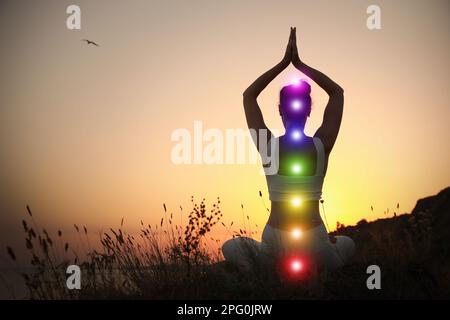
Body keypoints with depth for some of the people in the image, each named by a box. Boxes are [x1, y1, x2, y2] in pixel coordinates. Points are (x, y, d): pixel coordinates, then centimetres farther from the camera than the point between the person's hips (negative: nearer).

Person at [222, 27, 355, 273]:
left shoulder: (268, 146, -8)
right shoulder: (322, 145, -7)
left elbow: (249, 95, 6)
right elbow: (337, 91, 7)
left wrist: (284, 62, 5)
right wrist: (299, 64, 5)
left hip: (276, 240, -1)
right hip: (314, 241, 2)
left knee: (230, 248, 27)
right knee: (347, 244, 36)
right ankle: (318, 271, 7)